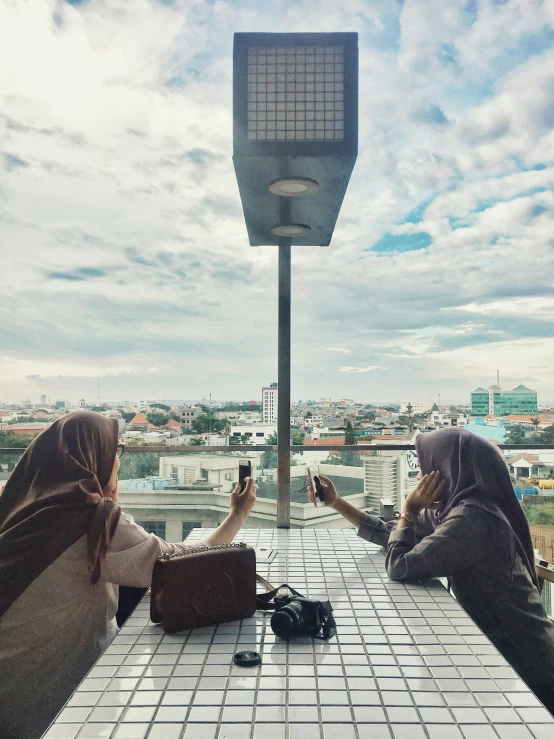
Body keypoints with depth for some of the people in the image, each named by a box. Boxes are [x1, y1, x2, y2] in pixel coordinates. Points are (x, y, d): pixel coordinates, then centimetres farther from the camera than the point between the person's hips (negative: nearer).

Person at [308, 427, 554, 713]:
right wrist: (336, 502, 10)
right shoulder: (454, 509, 2)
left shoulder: (472, 517, -28)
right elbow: (389, 535, 11)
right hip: (500, 647, 8)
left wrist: (409, 510, -13)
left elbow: (399, 567, -26)